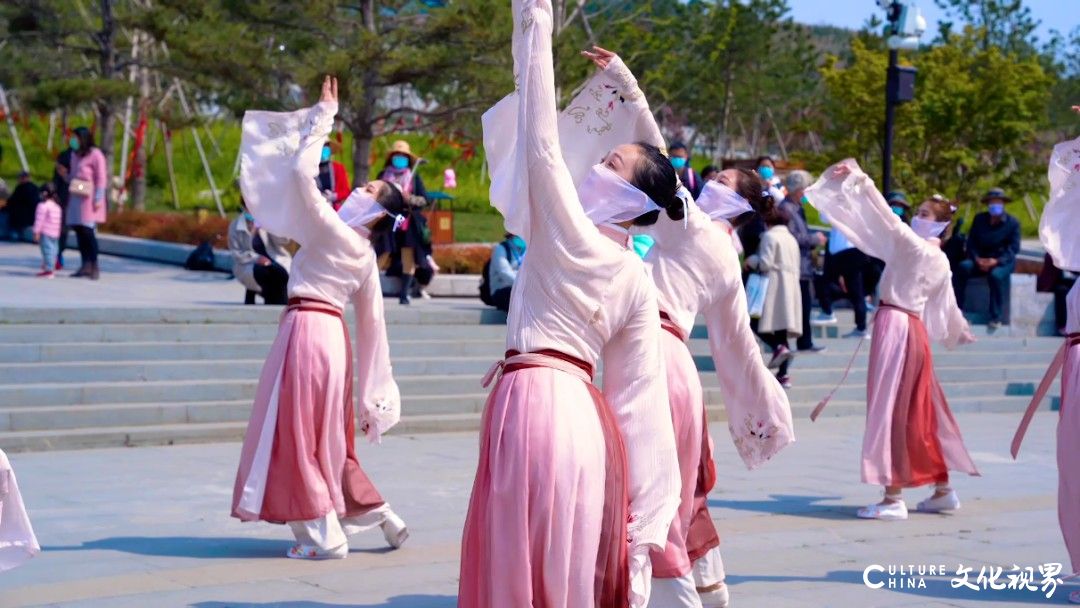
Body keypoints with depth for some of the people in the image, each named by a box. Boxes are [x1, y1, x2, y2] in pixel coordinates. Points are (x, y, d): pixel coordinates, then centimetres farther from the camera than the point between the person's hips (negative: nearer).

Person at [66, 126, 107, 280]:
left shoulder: (95, 155, -8)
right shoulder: (75, 155, 17)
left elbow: (101, 178, -11)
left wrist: (98, 198, -16)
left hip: (89, 197, -8)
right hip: (76, 197, 8)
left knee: (88, 231, -12)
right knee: (79, 231, 4)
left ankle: (95, 266, -6)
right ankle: (85, 265, 8)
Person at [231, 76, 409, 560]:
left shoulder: (333, 232, -12)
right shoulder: (365, 256, 10)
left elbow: (300, 173, -17)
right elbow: (372, 323, 12)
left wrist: (323, 115, -8)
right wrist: (373, 395, 18)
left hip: (308, 331, -8)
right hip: (330, 334, 8)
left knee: (300, 435, 0)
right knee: (326, 438, 16)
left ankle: (325, 537, 3)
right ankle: (382, 516, 19)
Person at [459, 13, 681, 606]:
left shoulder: (568, 232, -8)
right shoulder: (637, 281, 9)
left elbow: (542, 139, -9)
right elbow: (641, 399, 8)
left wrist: (535, 21, -4)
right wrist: (645, 518, 12)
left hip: (533, 407, -7)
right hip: (584, 416, 7)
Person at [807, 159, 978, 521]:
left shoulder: (914, 246, -11)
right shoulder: (941, 263, 13)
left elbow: (887, 219, -18)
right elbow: (946, 306, 24)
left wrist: (861, 181, -15)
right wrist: (960, 333, 42)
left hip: (896, 327, -9)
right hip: (915, 330, 9)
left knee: (890, 410, -5)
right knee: (921, 412, 16)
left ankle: (893, 498, -4)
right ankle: (942, 490, 24)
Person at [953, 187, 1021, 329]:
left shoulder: (1013, 223, 1)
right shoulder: (979, 219, 11)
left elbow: (1014, 248, -8)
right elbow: (971, 242, 7)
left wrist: (996, 261, -23)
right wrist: (977, 259, -13)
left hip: (1003, 261, -3)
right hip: (981, 260, 3)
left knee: (996, 275, -38)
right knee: (962, 268, -29)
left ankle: (996, 317, -26)